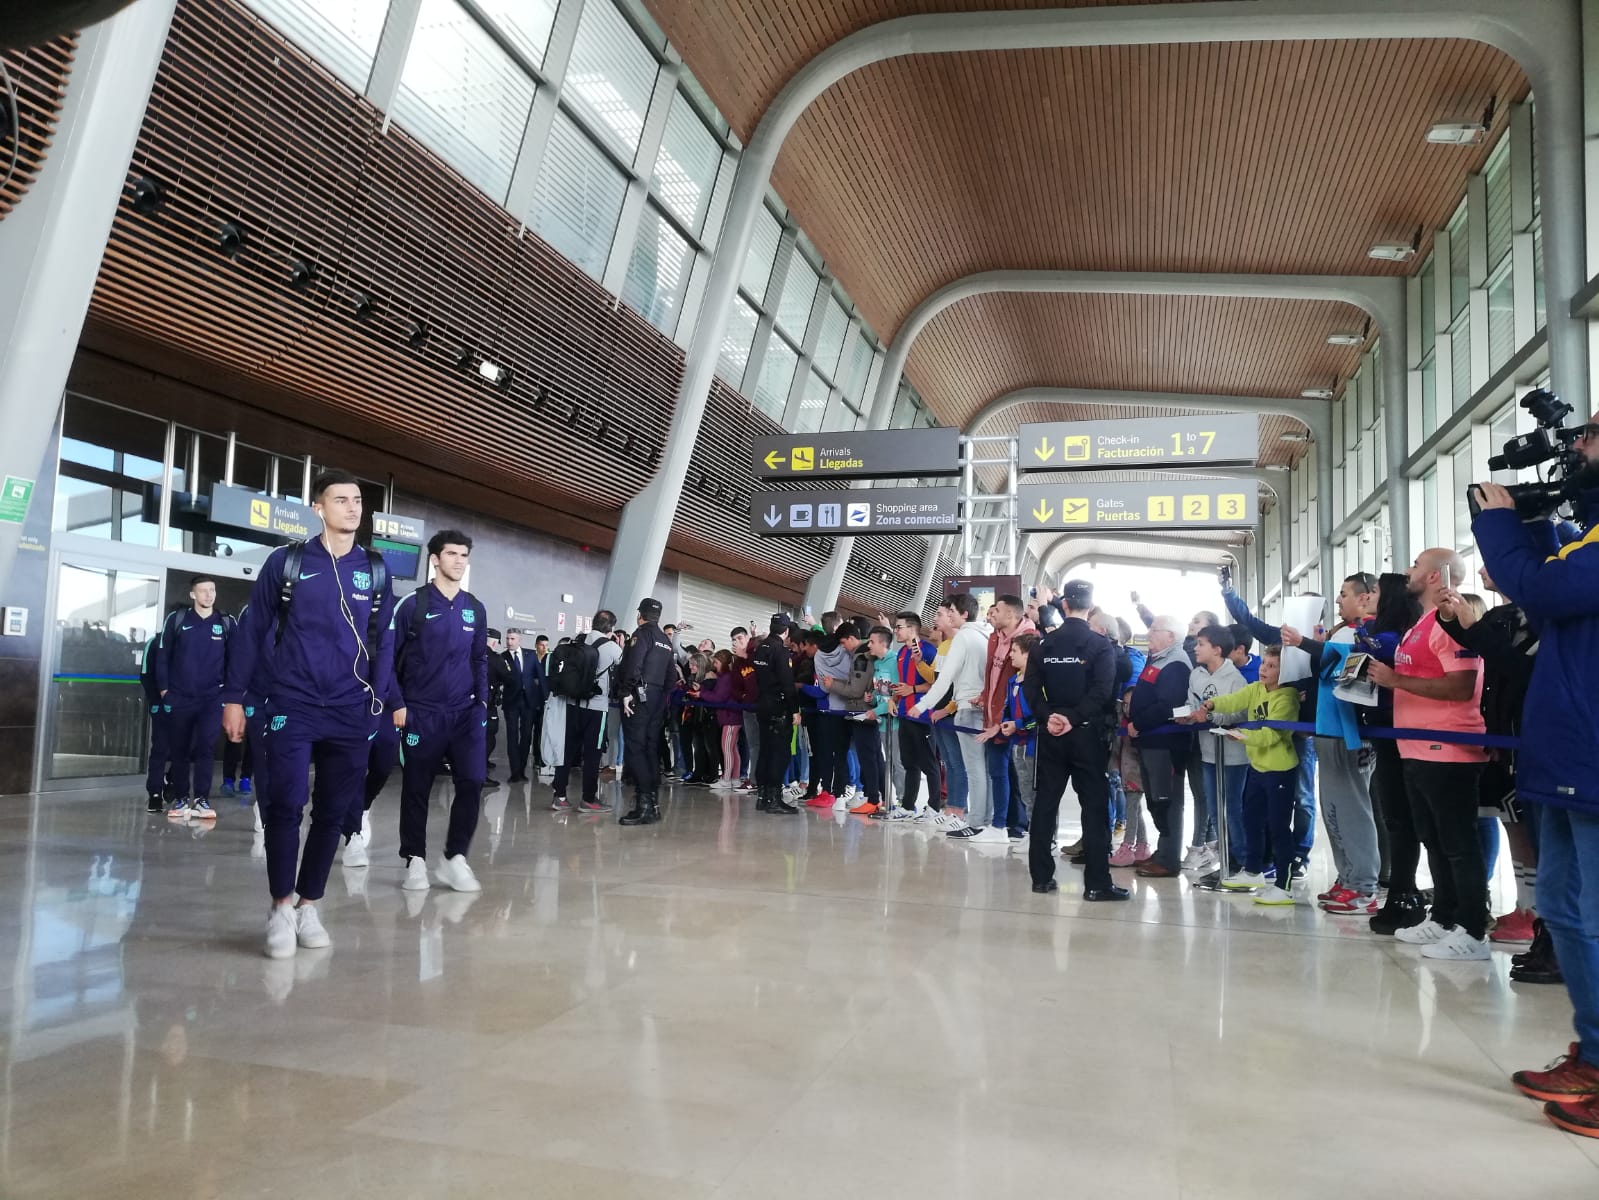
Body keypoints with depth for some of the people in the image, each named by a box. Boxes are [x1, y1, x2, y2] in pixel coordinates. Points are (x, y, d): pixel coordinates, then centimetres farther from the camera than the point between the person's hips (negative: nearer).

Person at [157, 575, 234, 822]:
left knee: (206, 747, -7)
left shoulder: (226, 623, 5)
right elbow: (163, 656, 4)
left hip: (212, 697, 0)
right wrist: (164, 688, 0)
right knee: (179, 749, 7)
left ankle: (201, 799, 0)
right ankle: (181, 798, 17)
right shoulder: (177, 620, 2)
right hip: (179, 697, 0)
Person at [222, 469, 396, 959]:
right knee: (285, 806, -5)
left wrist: (378, 702, 3)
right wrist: (234, 697, 0)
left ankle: (308, 905, 22)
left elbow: (383, 641, 9)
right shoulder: (286, 561, 1)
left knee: (332, 811, 8)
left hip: (349, 715, 2)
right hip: (290, 707, -2)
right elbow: (252, 631, 3)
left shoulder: (375, 570, 7)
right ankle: (281, 906, 12)